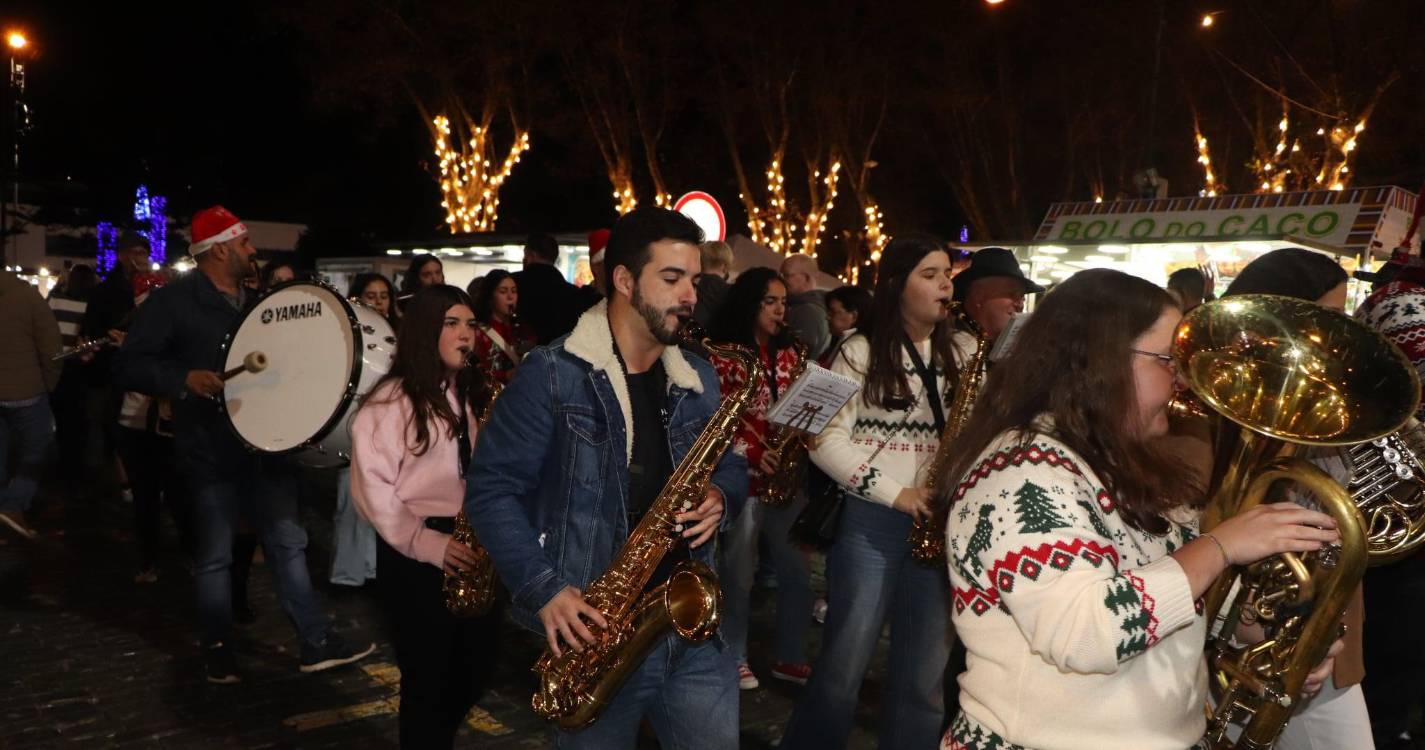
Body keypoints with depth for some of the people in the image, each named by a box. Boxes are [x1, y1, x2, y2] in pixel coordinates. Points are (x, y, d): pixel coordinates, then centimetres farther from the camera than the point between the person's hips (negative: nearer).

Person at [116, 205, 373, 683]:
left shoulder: (255, 302, 13)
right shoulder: (173, 301, -8)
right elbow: (128, 366, -14)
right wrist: (185, 378, -29)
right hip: (211, 448, -5)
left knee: (287, 542, 7)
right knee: (215, 554, 7)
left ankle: (316, 642, 13)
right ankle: (218, 648, 24)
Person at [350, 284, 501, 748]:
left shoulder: (473, 394, 11)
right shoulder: (393, 399, -10)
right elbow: (370, 485, -15)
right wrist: (424, 542, -19)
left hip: (470, 546, 6)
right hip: (415, 553, -6)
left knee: (479, 662, 13)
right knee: (428, 675, 4)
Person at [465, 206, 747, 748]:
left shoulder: (700, 379, 8)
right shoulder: (550, 375, -10)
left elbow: (729, 464, 18)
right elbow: (491, 488, -9)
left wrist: (720, 495, -7)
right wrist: (543, 589, -18)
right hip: (593, 633, -4)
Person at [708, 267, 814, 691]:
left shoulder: (787, 353, 13)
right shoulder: (724, 354, -5)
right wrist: (751, 454, -19)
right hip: (744, 476, -6)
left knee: (797, 570, 8)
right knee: (739, 574, 3)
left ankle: (790, 657, 23)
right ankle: (735, 658, 18)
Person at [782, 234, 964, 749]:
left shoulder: (957, 356, 12)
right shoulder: (863, 351, -1)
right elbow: (825, 438, -8)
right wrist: (895, 493, -14)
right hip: (870, 522, -4)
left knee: (924, 677, 9)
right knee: (843, 667, 0)